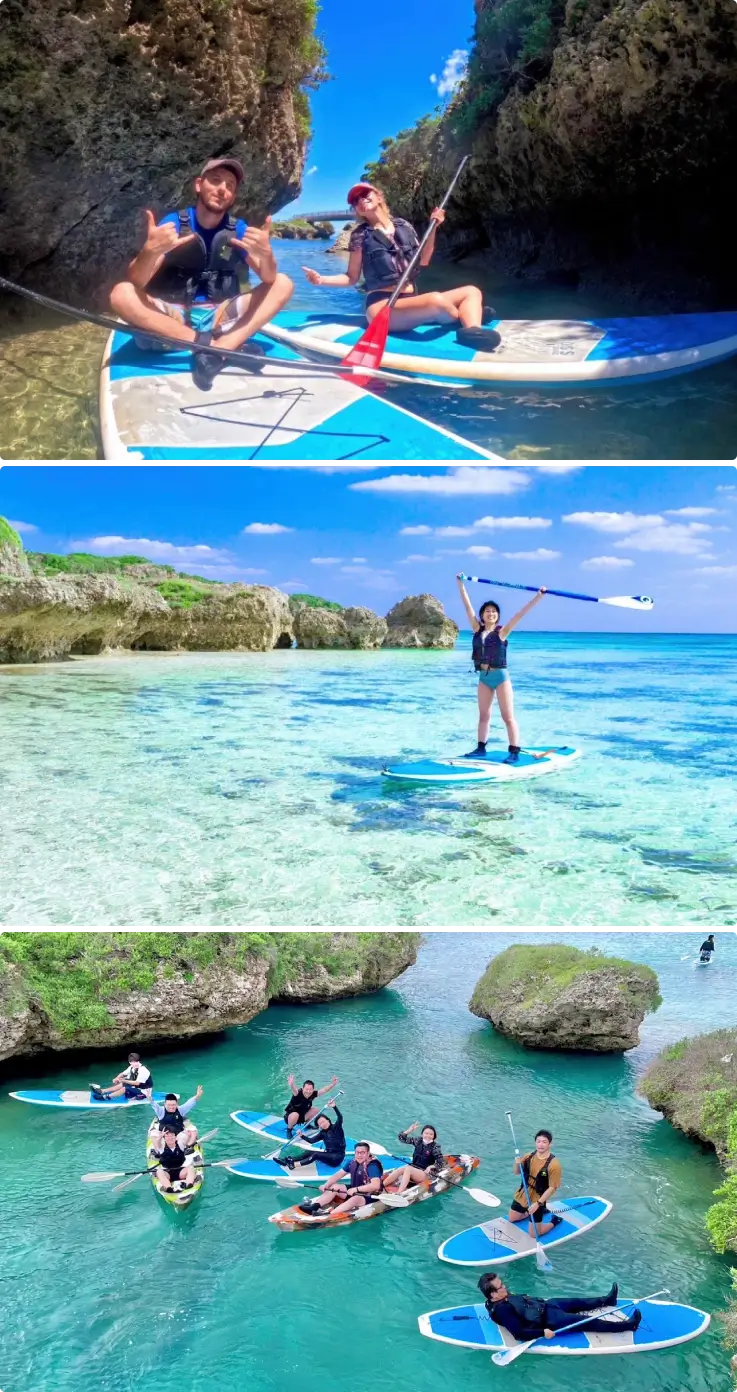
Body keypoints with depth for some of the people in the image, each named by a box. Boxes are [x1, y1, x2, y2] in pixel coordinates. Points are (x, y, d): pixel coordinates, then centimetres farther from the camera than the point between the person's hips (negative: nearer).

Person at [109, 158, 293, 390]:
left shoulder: (238, 229, 0)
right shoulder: (173, 222, -6)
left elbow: (269, 279, -12)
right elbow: (136, 282, -17)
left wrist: (265, 254, -35)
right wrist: (150, 251, -39)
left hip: (220, 317, 2)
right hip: (173, 316, -2)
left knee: (283, 284, -12)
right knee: (122, 294, -27)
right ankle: (219, 344, -31)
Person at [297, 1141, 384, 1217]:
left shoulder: (372, 1166, -23)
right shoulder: (353, 1162, 0)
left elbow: (376, 1185, -36)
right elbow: (338, 1175, 3)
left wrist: (356, 1189, -37)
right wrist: (326, 1185, -13)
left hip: (369, 1196, -8)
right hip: (354, 1191, 8)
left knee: (355, 1199, -37)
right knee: (333, 1187, -2)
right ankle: (314, 1207, -19)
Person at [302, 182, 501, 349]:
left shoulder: (403, 226, 15)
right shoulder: (360, 235, 2)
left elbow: (423, 261, 21)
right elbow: (352, 278, 4)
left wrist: (434, 228, 10)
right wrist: (321, 279, -14)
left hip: (410, 301, 7)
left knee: (471, 291, -1)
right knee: (436, 300, -33)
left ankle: (472, 331, -31)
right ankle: (467, 318, -2)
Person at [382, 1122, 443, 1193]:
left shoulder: (435, 1147, -8)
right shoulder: (418, 1140, 3)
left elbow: (440, 1163, -9)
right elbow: (401, 1138, 3)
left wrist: (430, 1167, -26)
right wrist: (410, 1130, -11)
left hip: (425, 1173, -4)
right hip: (413, 1167, 4)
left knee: (408, 1169, -33)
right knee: (401, 1169, -27)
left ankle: (399, 1193, -48)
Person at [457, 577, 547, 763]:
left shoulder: (501, 632, -6)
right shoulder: (477, 629, 4)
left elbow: (521, 613, -10)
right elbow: (468, 606, 3)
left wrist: (539, 596, -14)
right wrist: (461, 584, 2)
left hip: (500, 676, -4)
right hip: (483, 677, 5)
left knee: (508, 717, -3)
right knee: (484, 715, 12)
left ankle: (514, 752, -2)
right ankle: (481, 748, 19)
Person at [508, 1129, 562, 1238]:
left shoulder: (554, 1164, -23)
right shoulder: (529, 1156, -6)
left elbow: (552, 1188, -19)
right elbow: (517, 1173, 5)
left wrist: (538, 1204, -23)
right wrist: (517, 1163, -18)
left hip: (537, 1200, -6)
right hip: (522, 1195, 6)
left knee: (533, 1234, -2)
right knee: (511, 1219, 22)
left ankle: (554, 1221, 22)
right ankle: (541, 1212, 35)